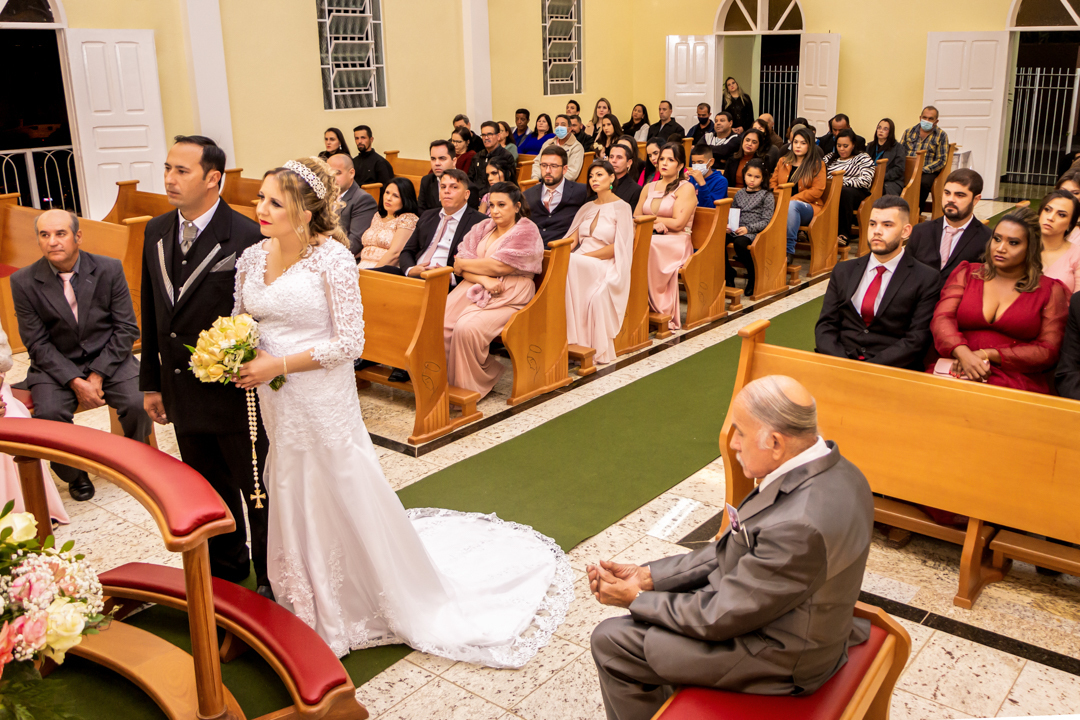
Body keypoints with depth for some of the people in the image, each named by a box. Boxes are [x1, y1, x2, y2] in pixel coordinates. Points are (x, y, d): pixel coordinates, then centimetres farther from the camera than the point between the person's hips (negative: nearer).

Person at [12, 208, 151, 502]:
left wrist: (98, 375, -14)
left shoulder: (109, 269, -6)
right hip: (56, 365, 0)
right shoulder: (24, 281, -6)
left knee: (138, 403, -23)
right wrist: (75, 381, -18)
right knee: (49, 413, -26)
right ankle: (75, 475, 4)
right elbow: (37, 343, -5)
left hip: (108, 358, 0)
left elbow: (127, 329, -5)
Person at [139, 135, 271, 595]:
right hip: (182, 393, 7)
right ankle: (227, 564, 42)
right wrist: (151, 383, 11)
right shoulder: (156, 232, 5)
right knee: (209, 488, 22)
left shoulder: (246, 237, -17)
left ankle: (270, 577, 28)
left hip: (235, 393, -6)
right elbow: (151, 316, 10)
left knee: (256, 490, 10)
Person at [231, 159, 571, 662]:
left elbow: (350, 341, -19)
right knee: (288, 503, 19)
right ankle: (306, 605, 43)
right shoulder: (253, 257, 1)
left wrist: (278, 365, -21)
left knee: (341, 501, 7)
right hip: (270, 402, 6)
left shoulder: (331, 258, -17)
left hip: (322, 402, -6)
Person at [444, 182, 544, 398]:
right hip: (475, 289, 6)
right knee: (439, 323, -21)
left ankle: (469, 387, -11)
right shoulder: (482, 228, 18)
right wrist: (483, 279, -14)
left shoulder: (526, 231, -1)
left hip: (508, 296, -6)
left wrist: (463, 264, 0)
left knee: (466, 328, -30)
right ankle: (446, 379, -7)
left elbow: (500, 266, -13)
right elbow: (462, 265, 7)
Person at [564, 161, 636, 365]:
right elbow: (573, 237, 14)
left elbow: (617, 248, -6)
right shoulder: (587, 208, 22)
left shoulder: (622, 208, 3)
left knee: (570, 265, -35)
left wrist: (585, 256, -15)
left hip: (605, 265, -5)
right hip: (580, 263, 5)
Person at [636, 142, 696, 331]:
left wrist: (651, 218, 1)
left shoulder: (686, 188, 4)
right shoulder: (648, 188, 23)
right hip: (651, 239, 5)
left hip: (676, 243, -5)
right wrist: (654, 223, -7)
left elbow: (678, 223, -7)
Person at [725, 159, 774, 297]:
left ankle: (753, 275, -14)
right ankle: (728, 270, -6)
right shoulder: (739, 194, 20)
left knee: (739, 242, -38)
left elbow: (766, 221, -2)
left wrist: (748, 228, -16)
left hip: (754, 233, -4)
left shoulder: (767, 196, 6)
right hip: (736, 230, 4)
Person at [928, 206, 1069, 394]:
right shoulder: (967, 273, 17)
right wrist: (963, 354, -19)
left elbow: (1048, 351, 3)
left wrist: (987, 355, -9)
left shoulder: (1051, 291, 12)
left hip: (1015, 382, -1)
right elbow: (942, 318, 2)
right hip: (955, 370, 2)